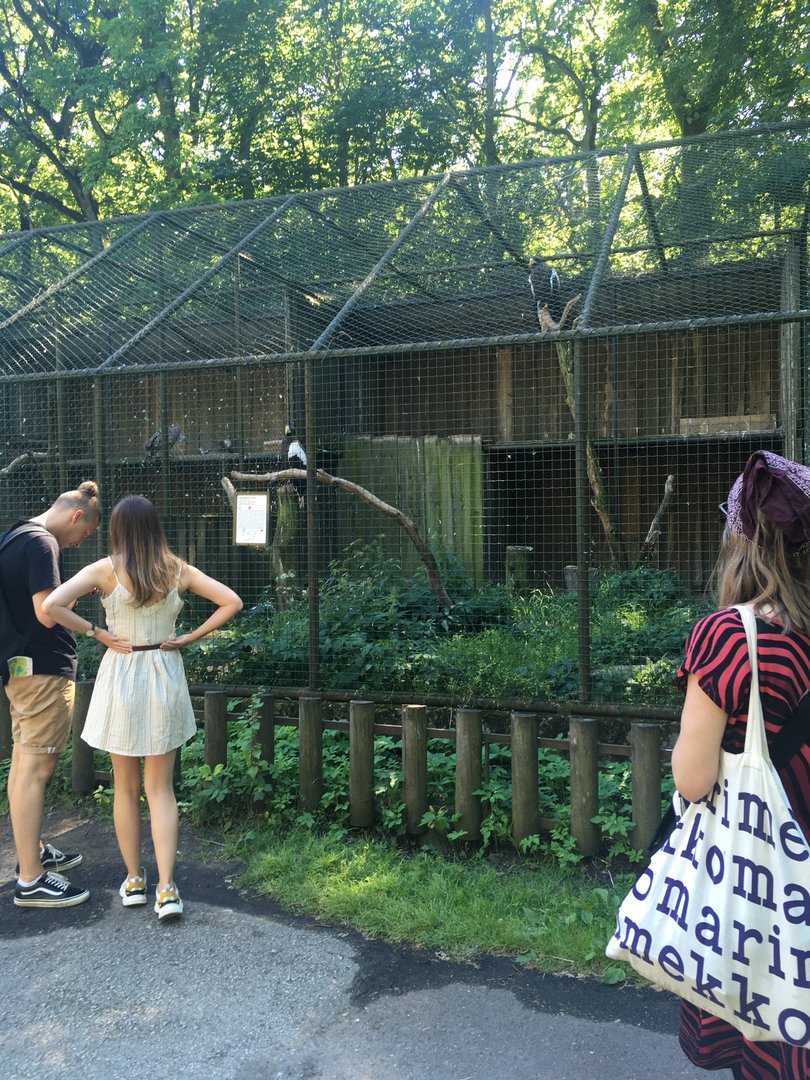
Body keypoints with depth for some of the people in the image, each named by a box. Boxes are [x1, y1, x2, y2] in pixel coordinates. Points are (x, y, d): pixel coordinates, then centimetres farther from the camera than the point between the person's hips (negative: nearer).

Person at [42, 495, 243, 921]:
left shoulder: (105, 570, -9)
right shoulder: (177, 570, -3)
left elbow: (53, 605, -20)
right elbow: (231, 602, -4)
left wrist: (97, 634, -9)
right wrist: (189, 637, -1)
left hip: (121, 677, -1)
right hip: (165, 678, 2)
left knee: (125, 787, 14)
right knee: (160, 788, 8)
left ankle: (134, 880, 23)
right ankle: (166, 889, 1)